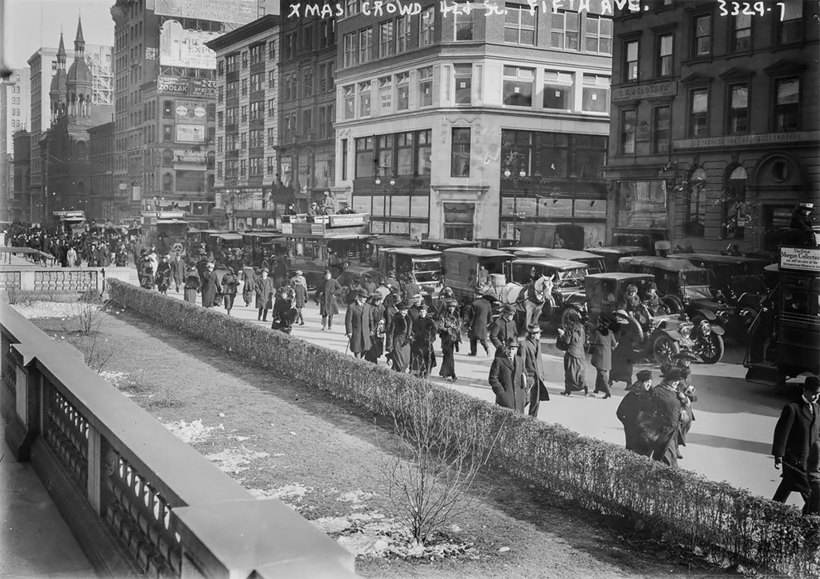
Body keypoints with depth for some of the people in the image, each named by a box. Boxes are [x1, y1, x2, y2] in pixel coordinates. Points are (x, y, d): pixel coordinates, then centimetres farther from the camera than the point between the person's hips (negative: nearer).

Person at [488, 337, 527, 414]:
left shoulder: (520, 360, 14)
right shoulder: (498, 360, -3)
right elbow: (493, 379, -5)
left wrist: (524, 394, 10)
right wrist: (501, 392, -11)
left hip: (519, 398, 5)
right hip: (505, 399, -5)